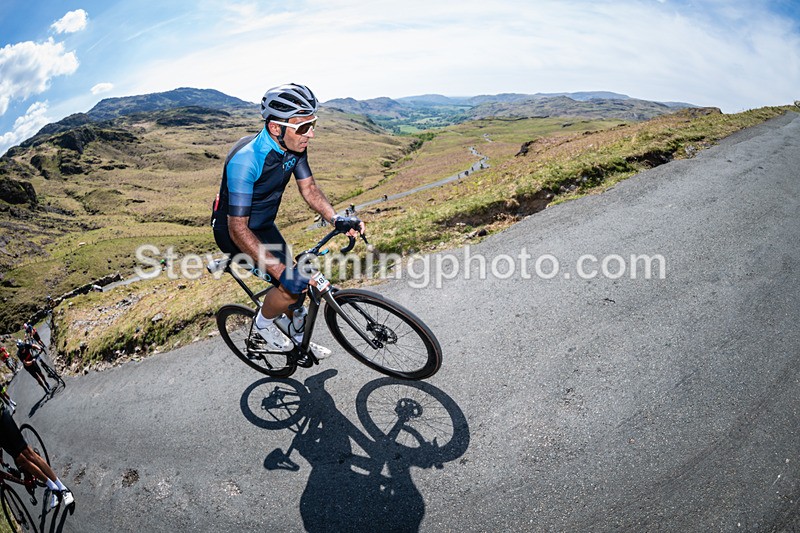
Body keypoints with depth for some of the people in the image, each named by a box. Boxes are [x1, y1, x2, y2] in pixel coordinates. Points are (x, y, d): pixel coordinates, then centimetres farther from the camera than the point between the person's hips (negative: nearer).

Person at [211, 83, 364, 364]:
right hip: (235, 231, -7)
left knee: (297, 283, 11)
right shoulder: (246, 159, -36)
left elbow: (309, 188, -2)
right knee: (291, 285, -20)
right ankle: (264, 323, 12)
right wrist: (282, 272, -40)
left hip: (264, 225, 7)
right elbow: (238, 229, -35)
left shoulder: (295, 147, -13)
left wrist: (337, 219, -20)